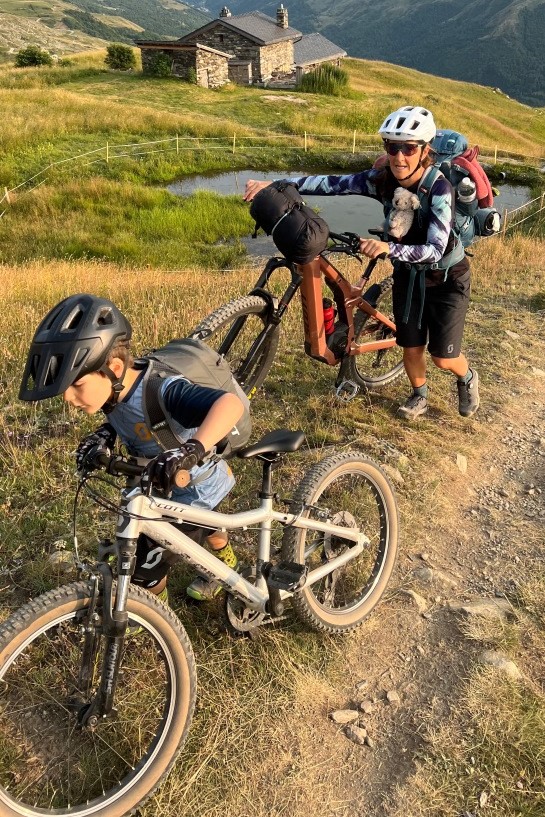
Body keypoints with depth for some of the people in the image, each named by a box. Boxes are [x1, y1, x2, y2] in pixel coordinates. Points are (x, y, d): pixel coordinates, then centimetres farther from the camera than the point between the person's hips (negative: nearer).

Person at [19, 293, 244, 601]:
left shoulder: (160, 391, -42)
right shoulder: (118, 386, -18)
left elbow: (231, 404, -56)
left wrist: (191, 450, -68)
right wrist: (105, 434, -14)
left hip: (194, 492, -8)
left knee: (143, 568, 1)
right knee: (203, 528, 36)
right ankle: (226, 567, 67)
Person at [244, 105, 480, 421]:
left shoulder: (439, 188, -30)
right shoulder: (381, 180, -17)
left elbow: (434, 250, -37)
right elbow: (332, 184, -22)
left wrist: (388, 248, -53)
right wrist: (274, 185, -32)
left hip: (447, 278, -4)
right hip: (408, 273, 4)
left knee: (443, 357, 0)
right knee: (412, 348, 8)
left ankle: (468, 379, 36)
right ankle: (419, 396, 38)